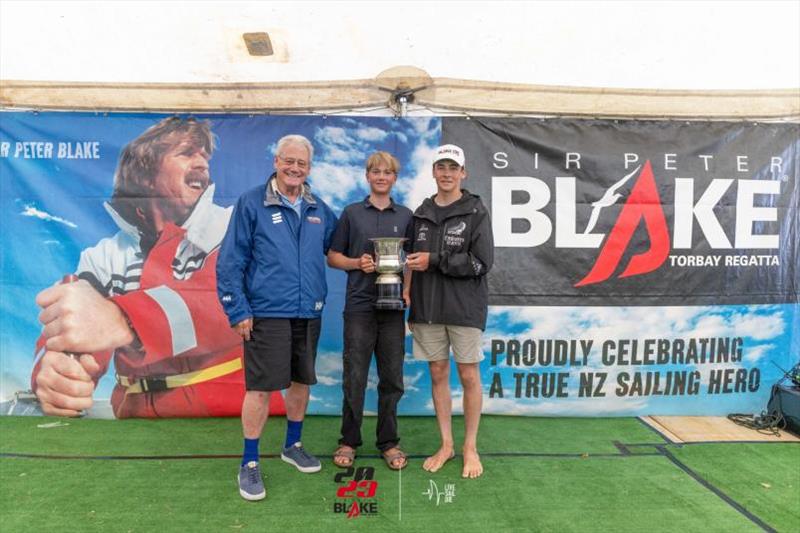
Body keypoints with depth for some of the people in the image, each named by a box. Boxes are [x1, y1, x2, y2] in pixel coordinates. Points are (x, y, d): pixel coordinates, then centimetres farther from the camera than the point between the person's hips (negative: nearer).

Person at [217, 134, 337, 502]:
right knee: (261, 387, -1)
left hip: (309, 313, 5)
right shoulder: (252, 203, -5)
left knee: (302, 381, 15)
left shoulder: (319, 210, 8)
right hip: (267, 314, -5)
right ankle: (249, 464, 18)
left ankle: (292, 446, 36)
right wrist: (238, 312, -10)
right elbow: (230, 262, -7)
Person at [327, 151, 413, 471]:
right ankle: (349, 441, 22)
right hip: (359, 305, -1)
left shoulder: (406, 216, 10)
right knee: (354, 378, 4)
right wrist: (357, 263, -11)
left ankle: (388, 442, 23)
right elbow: (333, 257, 7)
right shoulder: (352, 213, 6)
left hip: (393, 307, 2)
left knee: (392, 378, 7)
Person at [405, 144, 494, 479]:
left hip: (464, 309, -4)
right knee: (438, 375, 10)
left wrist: (435, 260, -15)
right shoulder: (421, 214, 10)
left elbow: (482, 262, -11)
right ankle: (446, 445, 25)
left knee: (469, 376, 5)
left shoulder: (476, 212, -3)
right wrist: (411, 307, 11)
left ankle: (470, 448, 21)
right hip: (428, 309, 4)